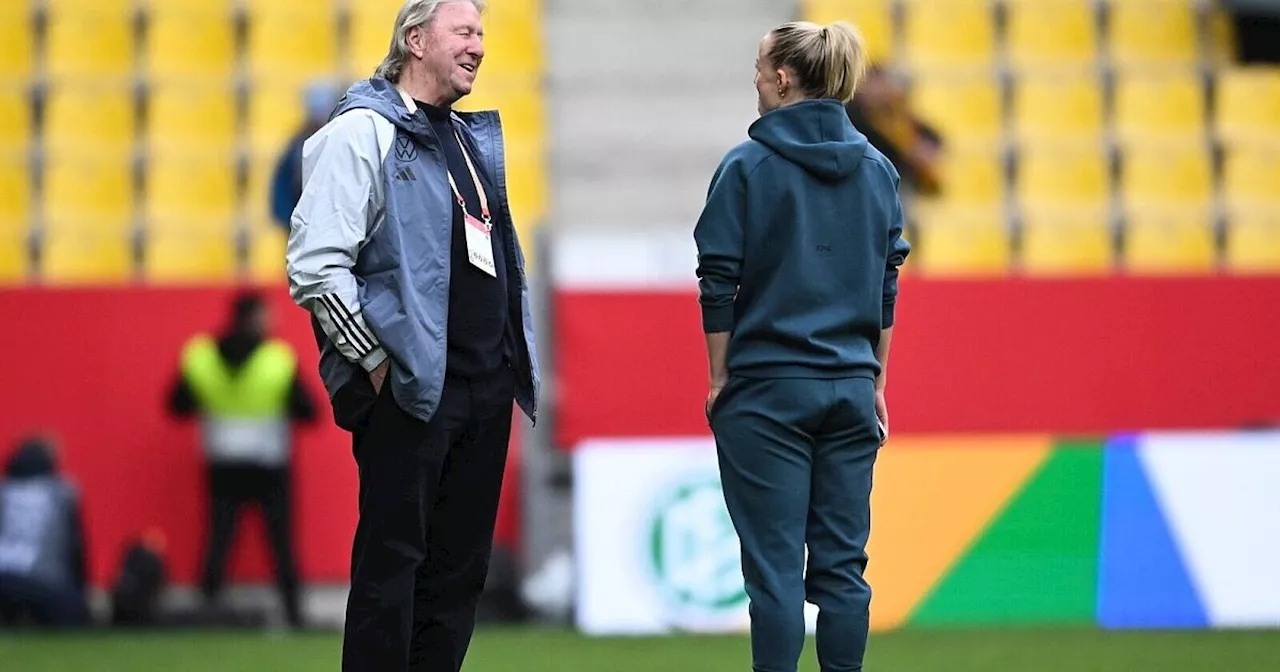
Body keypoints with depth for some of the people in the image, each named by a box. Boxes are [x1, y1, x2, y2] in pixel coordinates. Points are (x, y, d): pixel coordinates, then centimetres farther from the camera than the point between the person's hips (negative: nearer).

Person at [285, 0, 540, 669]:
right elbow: (314, 266, -15)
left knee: (459, 565, 9)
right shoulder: (361, 133, -8)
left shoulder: (473, 138, 18)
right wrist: (377, 363, -14)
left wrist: (517, 362, 17)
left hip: (488, 388, 8)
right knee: (391, 563, -5)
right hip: (411, 389, -8)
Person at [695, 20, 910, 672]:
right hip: (850, 387, 4)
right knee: (842, 564, 7)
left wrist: (718, 380, 2)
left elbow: (719, 284, -7)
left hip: (766, 388, -4)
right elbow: (886, 288, 10)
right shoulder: (876, 170, 6)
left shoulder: (748, 166, -7)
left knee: (775, 564, -2)